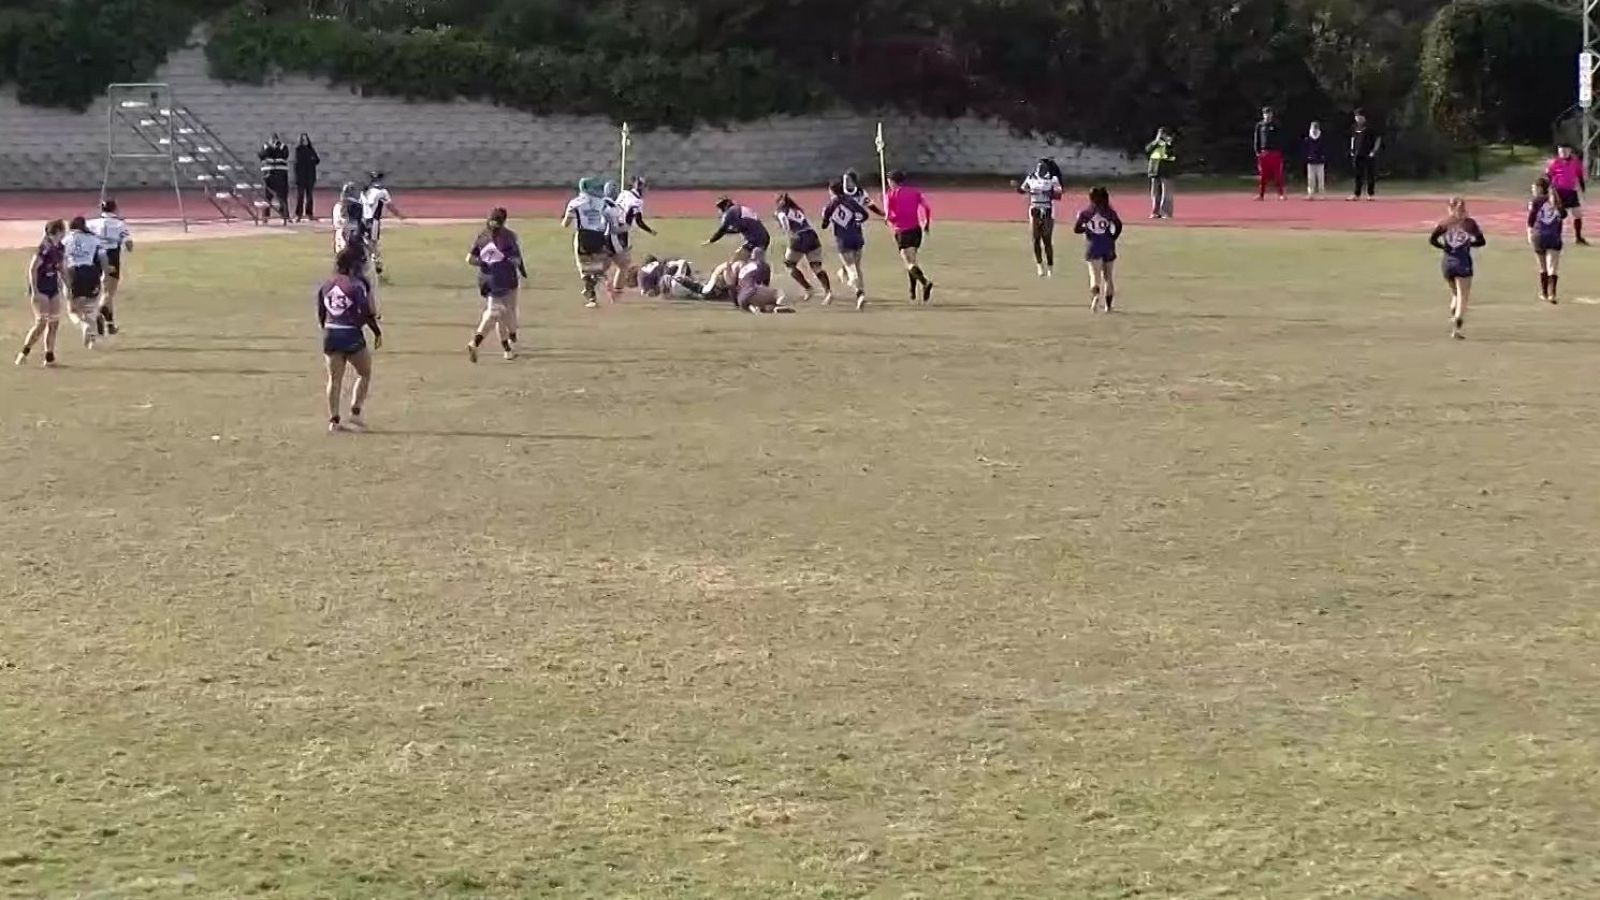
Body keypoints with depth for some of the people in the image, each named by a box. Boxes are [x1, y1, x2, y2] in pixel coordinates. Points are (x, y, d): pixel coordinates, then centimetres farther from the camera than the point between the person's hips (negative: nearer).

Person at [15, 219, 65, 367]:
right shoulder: (45, 248, -19)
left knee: (54, 323, 6)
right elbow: (32, 269, -18)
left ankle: (49, 357, 12)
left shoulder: (59, 247, 5)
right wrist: (34, 291, -21)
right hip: (40, 290, -8)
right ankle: (23, 353, 0)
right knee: (41, 323, -12)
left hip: (53, 289, 8)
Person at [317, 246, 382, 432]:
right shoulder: (356, 285, -11)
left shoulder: (325, 286, 6)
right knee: (365, 374, 14)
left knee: (334, 379, 10)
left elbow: (320, 316, 10)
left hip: (330, 335, 5)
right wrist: (378, 333, 0)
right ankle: (355, 413, 7)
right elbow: (367, 314, -12)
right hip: (352, 336, -5)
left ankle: (333, 420, 8)